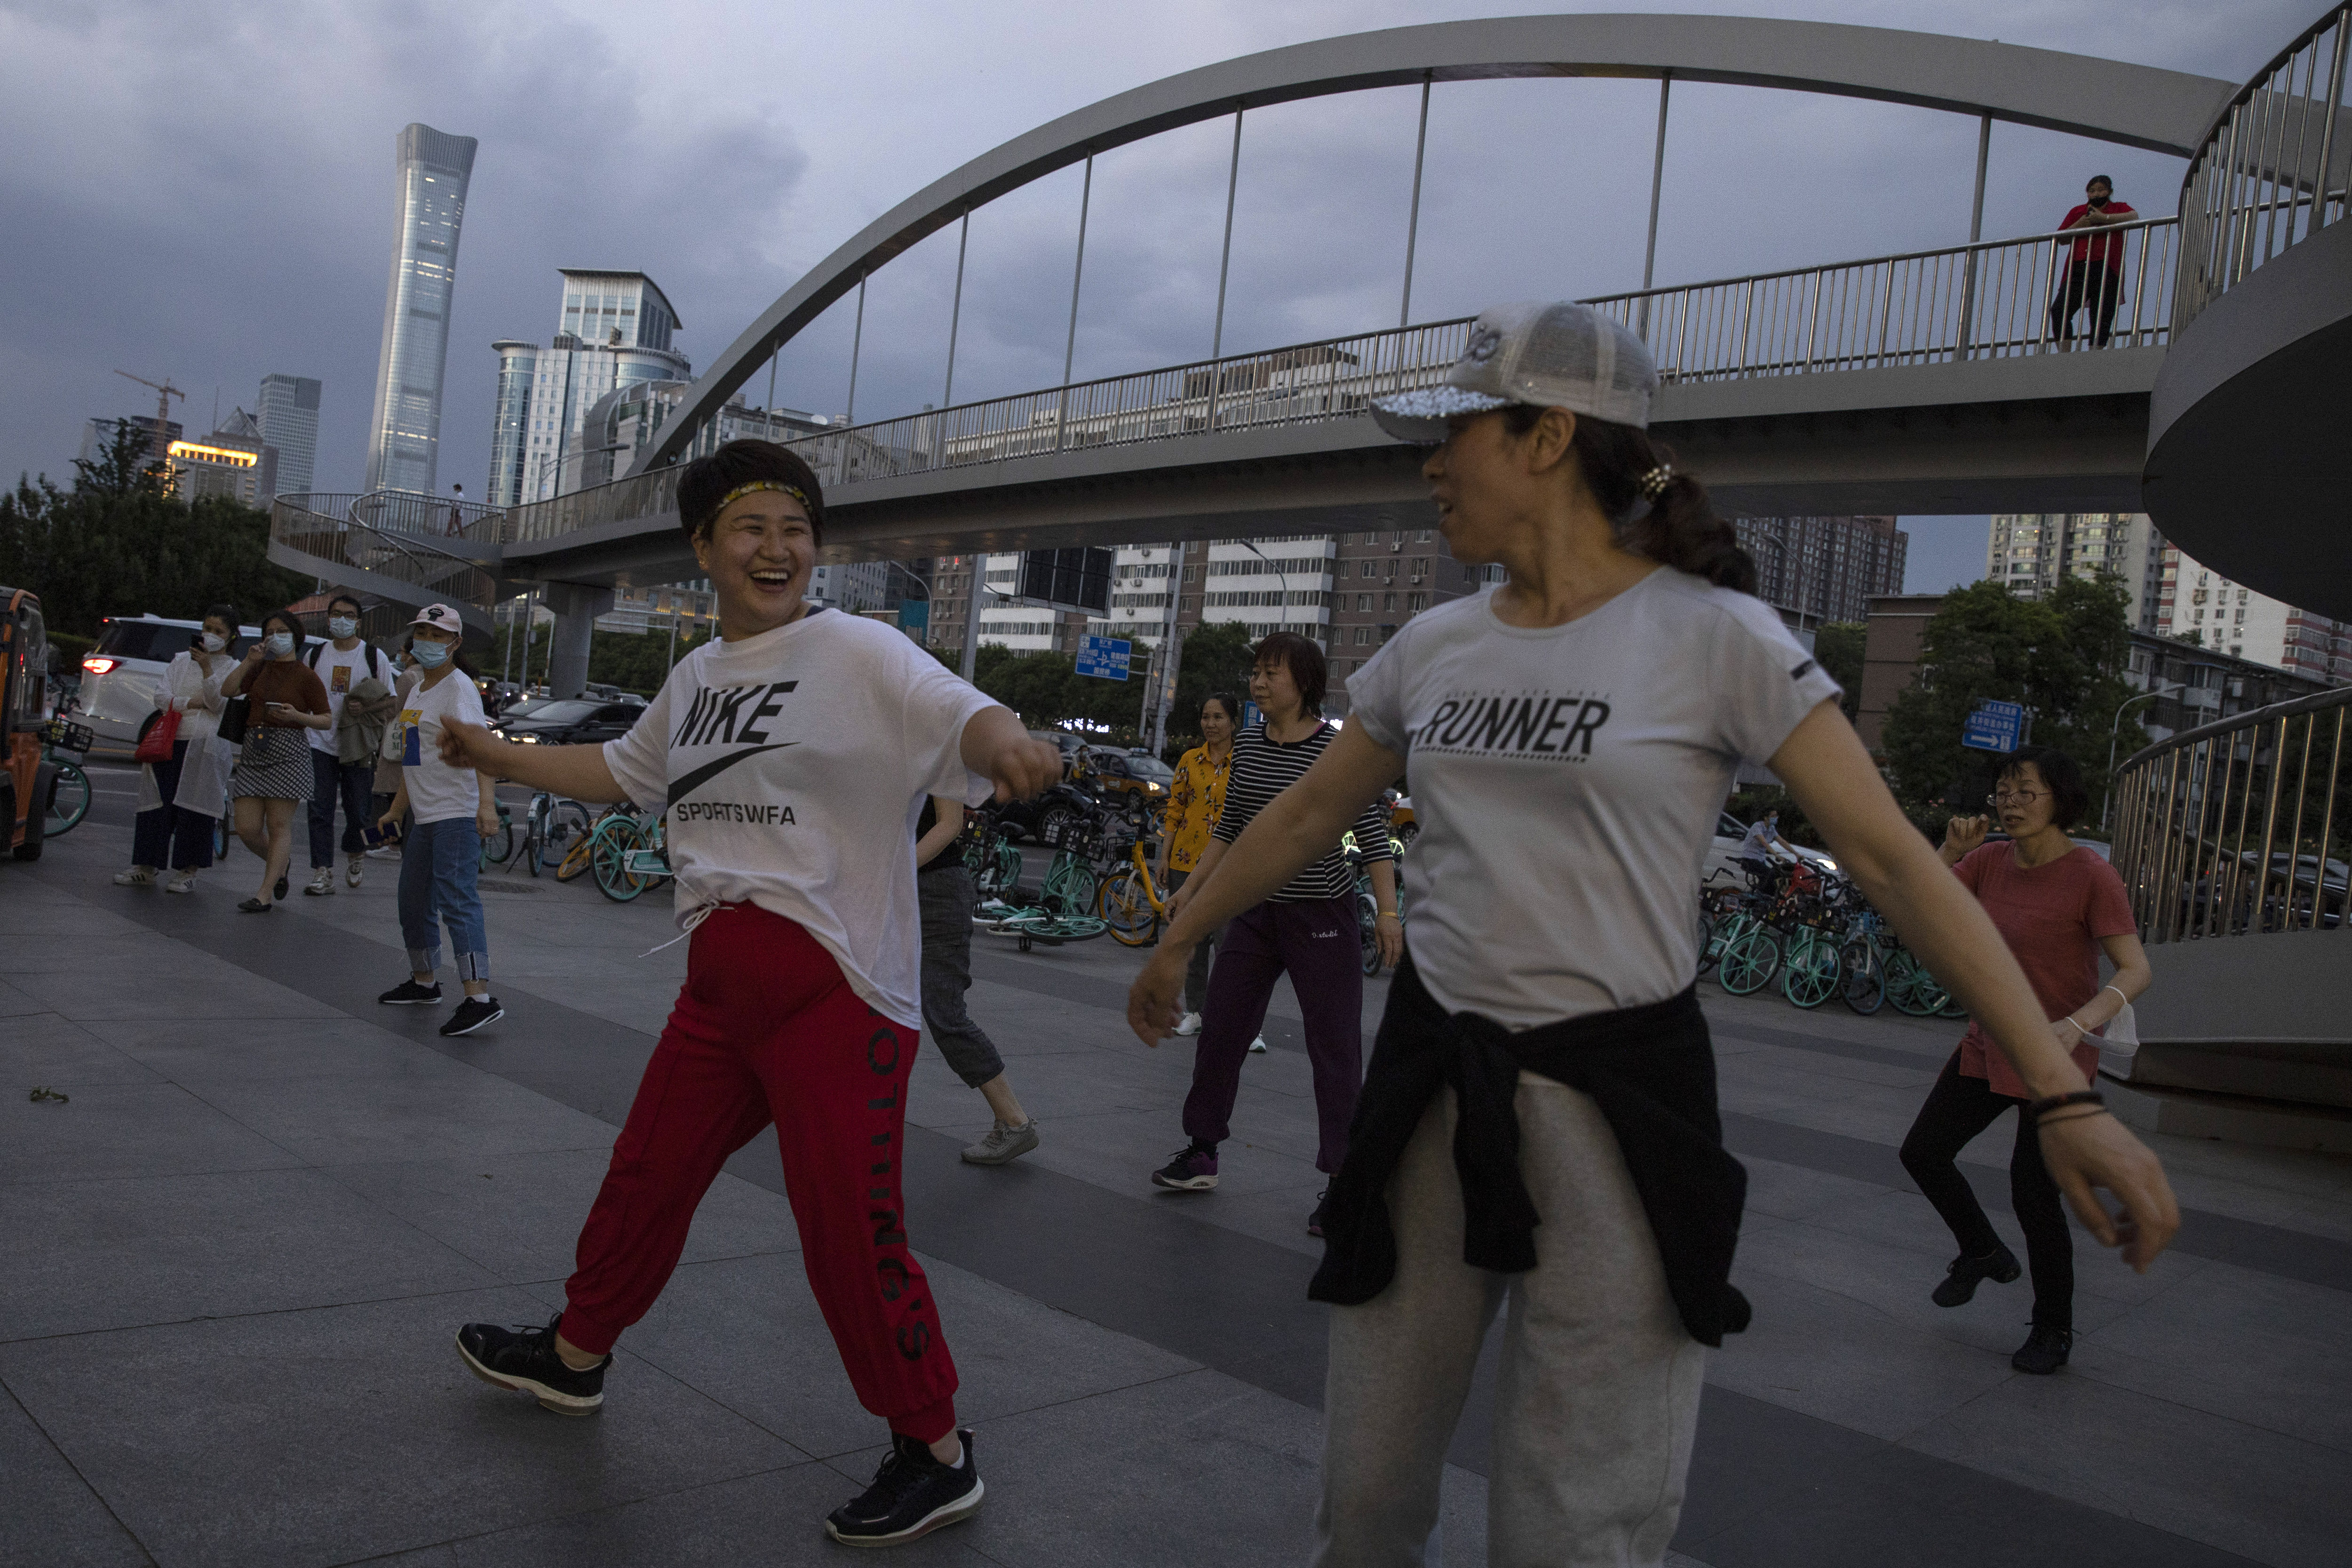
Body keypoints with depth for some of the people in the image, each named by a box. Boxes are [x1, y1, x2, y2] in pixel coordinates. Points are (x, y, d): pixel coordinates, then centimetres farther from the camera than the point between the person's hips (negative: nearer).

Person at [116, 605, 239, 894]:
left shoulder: (233, 668, 7)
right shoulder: (181, 660, 18)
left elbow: (219, 704, -8)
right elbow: (162, 696, 7)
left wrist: (207, 668, -17)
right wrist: (192, 703, -9)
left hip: (207, 745, -4)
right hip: (170, 741, 4)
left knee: (194, 808, -4)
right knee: (157, 804, 2)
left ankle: (187, 873, 4)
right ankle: (146, 869, 10)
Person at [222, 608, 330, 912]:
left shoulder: (306, 677, 0)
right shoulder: (261, 669, 15)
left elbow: (327, 720, -1)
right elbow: (227, 690, 3)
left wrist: (297, 716, -18)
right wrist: (249, 661, -5)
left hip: (288, 752, -5)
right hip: (253, 752, 5)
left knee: (278, 826, -3)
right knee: (247, 829, 2)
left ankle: (265, 893, 0)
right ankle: (280, 863, 31)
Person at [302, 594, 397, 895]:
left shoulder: (374, 657, 2)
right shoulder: (315, 654, 10)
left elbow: (392, 703, 2)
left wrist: (367, 708, -16)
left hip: (358, 747, -2)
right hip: (320, 743, 2)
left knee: (357, 811, 3)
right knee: (320, 811, -3)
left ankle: (354, 854, 32)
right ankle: (322, 874, -1)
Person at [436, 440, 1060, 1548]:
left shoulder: (858, 654, -9)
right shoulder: (697, 676, 14)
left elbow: (964, 717, -25)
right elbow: (619, 771, 32)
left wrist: (1004, 745, -48)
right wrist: (498, 754, 33)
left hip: (835, 988, -7)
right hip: (722, 983, 7)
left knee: (849, 1229, -5)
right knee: (649, 1172, 22)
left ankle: (937, 1456, 13)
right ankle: (575, 1355, 47)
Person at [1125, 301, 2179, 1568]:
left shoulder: (1709, 634, -9)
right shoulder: (1431, 647, 7)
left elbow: (1892, 859, -10)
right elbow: (1303, 820, 19)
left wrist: (2062, 1094, -15)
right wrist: (1178, 944, 28)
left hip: (1615, 1097, -4)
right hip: (1430, 1083, 5)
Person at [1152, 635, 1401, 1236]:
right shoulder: (1247, 744, 6)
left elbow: (1373, 835, -11)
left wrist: (1389, 912, -19)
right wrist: (1191, 888, 19)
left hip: (1323, 918, -6)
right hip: (1255, 911, 6)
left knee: (1335, 1051, -2)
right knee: (1218, 1034, 11)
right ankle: (1200, 1154, 26)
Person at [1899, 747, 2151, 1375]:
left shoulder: (2092, 875, -17)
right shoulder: (1991, 860, -1)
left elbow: (2136, 971, -20)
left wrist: (2076, 1025, -37)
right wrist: (1952, 849, -16)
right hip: (1989, 1046, 6)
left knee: (2033, 1194, -4)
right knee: (1923, 1153, 7)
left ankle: (2053, 1330, 19)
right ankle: (1984, 1254, 34)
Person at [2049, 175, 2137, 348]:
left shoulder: (2118, 209, 15)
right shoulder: (2077, 212, 24)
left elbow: (2134, 217, -7)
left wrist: (2103, 218, -12)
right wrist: (2079, 225, -1)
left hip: (2106, 272, -2)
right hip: (2077, 271, 2)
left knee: (2101, 319, -6)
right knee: (2059, 310, -19)